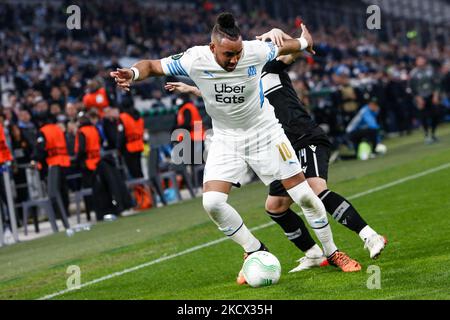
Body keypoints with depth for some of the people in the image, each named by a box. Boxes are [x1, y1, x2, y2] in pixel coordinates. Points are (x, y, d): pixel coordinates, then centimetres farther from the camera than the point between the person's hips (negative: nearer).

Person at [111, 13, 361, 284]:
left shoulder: (255, 51, -22)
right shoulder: (194, 60, -23)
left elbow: (281, 48, 1)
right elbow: (153, 66, -13)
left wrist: (304, 41, 22)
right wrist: (133, 73, -35)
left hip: (265, 132, -1)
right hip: (226, 139, 1)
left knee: (304, 195, -3)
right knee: (212, 202, -17)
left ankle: (332, 253, 19)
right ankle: (256, 252, 5)